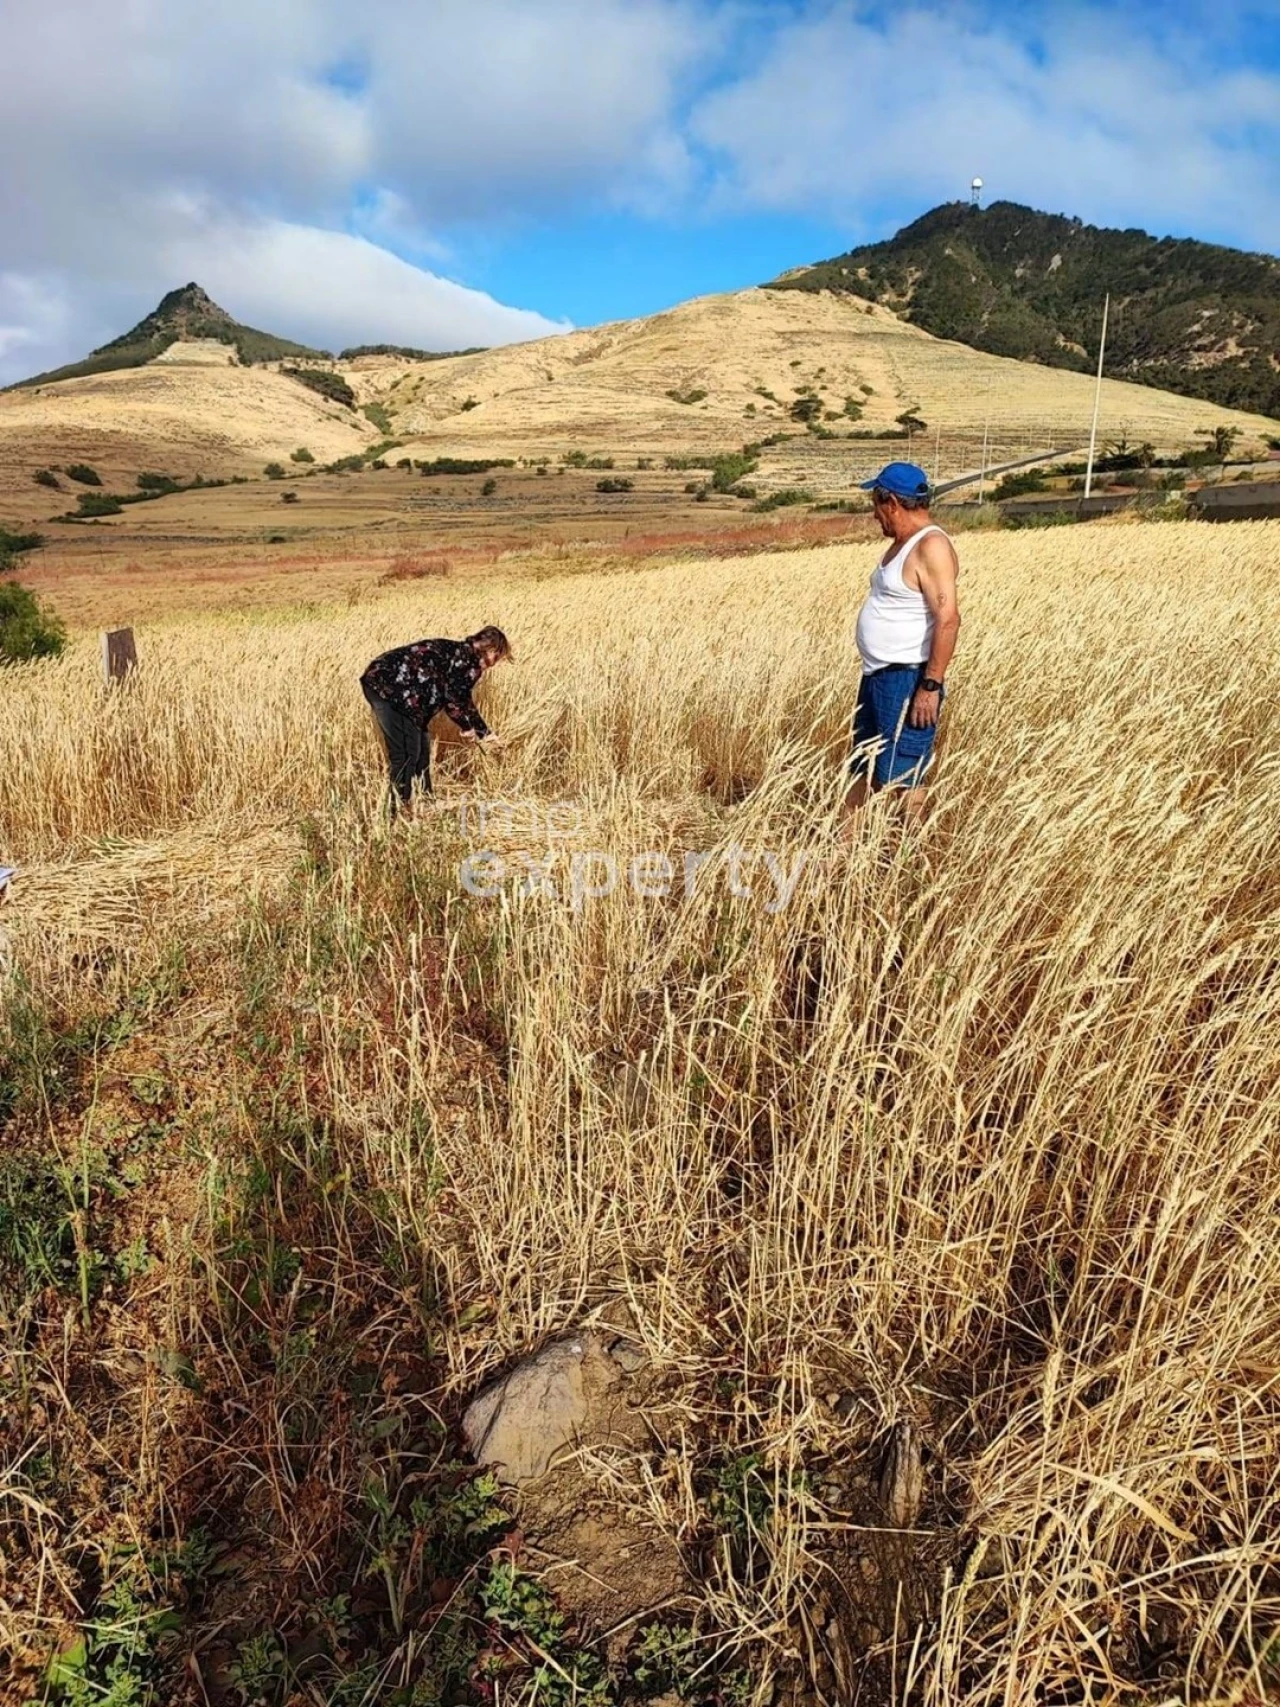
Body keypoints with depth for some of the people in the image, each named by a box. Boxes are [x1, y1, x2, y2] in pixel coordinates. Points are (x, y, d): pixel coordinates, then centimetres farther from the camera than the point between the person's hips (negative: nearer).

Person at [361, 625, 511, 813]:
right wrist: (484, 731, 1)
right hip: (390, 687, -10)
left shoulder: (458, 653, 21)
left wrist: (466, 726, 29)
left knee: (421, 748, 18)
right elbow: (459, 702, -11)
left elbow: (450, 697, 28)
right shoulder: (470, 661, -8)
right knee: (405, 754, -5)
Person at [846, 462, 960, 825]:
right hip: (878, 675, 10)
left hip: (907, 680, -10)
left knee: (903, 777, -3)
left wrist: (931, 685, -25)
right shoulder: (902, 542, 14)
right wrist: (874, 673, 19)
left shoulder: (931, 547, -15)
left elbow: (948, 619, -22)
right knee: (860, 770, 15)